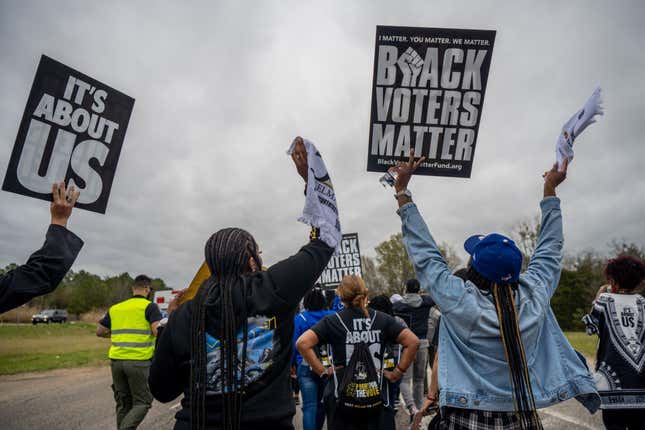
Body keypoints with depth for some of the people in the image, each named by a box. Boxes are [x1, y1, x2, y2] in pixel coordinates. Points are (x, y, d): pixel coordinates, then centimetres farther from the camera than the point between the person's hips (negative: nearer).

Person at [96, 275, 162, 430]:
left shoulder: (115, 308, 13)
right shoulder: (149, 306, -4)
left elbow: (99, 331, 18)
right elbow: (158, 331, -16)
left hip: (116, 360, 5)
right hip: (139, 361, -5)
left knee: (123, 403, 18)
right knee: (143, 402, 6)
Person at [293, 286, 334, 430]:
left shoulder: (299, 319, -8)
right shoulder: (332, 316, -3)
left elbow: (294, 344, -7)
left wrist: (291, 364, 5)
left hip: (306, 366, -3)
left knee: (309, 406, 2)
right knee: (321, 403, 20)